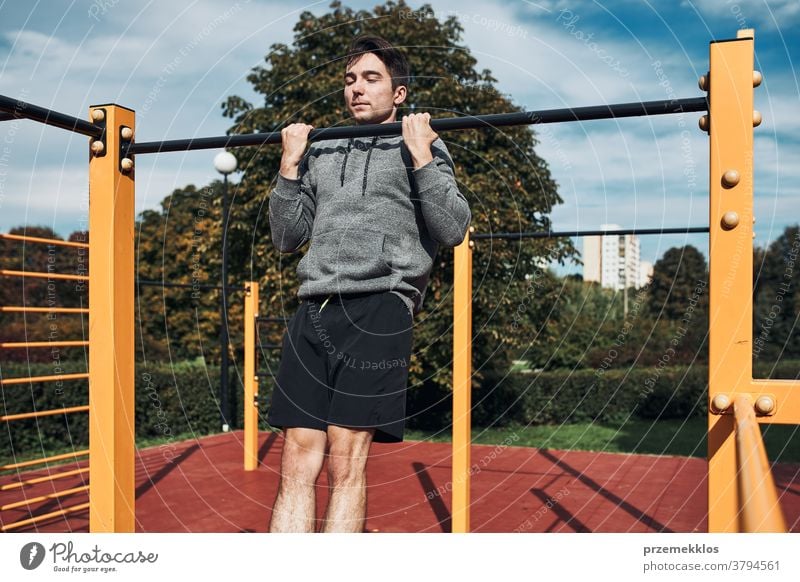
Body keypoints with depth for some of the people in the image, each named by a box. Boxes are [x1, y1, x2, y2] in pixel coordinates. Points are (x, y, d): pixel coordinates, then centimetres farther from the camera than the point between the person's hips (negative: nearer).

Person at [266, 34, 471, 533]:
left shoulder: (423, 147, 11)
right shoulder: (322, 152, 23)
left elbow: (453, 230, -1)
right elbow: (287, 238, 18)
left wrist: (420, 154, -5)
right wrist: (290, 163, 10)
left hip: (379, 307, -4)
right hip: (314, 309, 4)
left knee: (346, 463, -7)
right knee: (298, 462, -1)